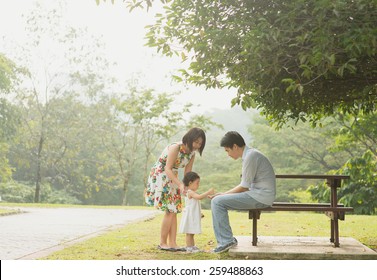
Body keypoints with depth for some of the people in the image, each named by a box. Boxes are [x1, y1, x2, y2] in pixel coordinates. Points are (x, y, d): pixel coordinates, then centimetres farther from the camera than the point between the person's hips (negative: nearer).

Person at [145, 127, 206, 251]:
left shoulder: (192, 154, 1)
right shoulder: (175, 147, -23)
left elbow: (187, 173, 3)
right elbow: (167, 169, -26)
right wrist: (180, 184, -33)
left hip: (172, 179, 8)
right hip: (159, 176, -8)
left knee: (174, 211, 3)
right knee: (169, 211, -13)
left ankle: (172, 243, 4)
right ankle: (162, 243, -4)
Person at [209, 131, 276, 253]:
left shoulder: (250, 156, -16)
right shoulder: (250, 154, 15)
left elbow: (244, 187, -15)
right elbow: (246, 185, 17)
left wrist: (224, 194, -4)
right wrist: (224, 194, 10)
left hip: (260, 197, -10)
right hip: (258, 194, 10)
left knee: (217, 202, -14)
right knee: (217, 201, 12)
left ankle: (226, 240, -8)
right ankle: (226, 239, 14)